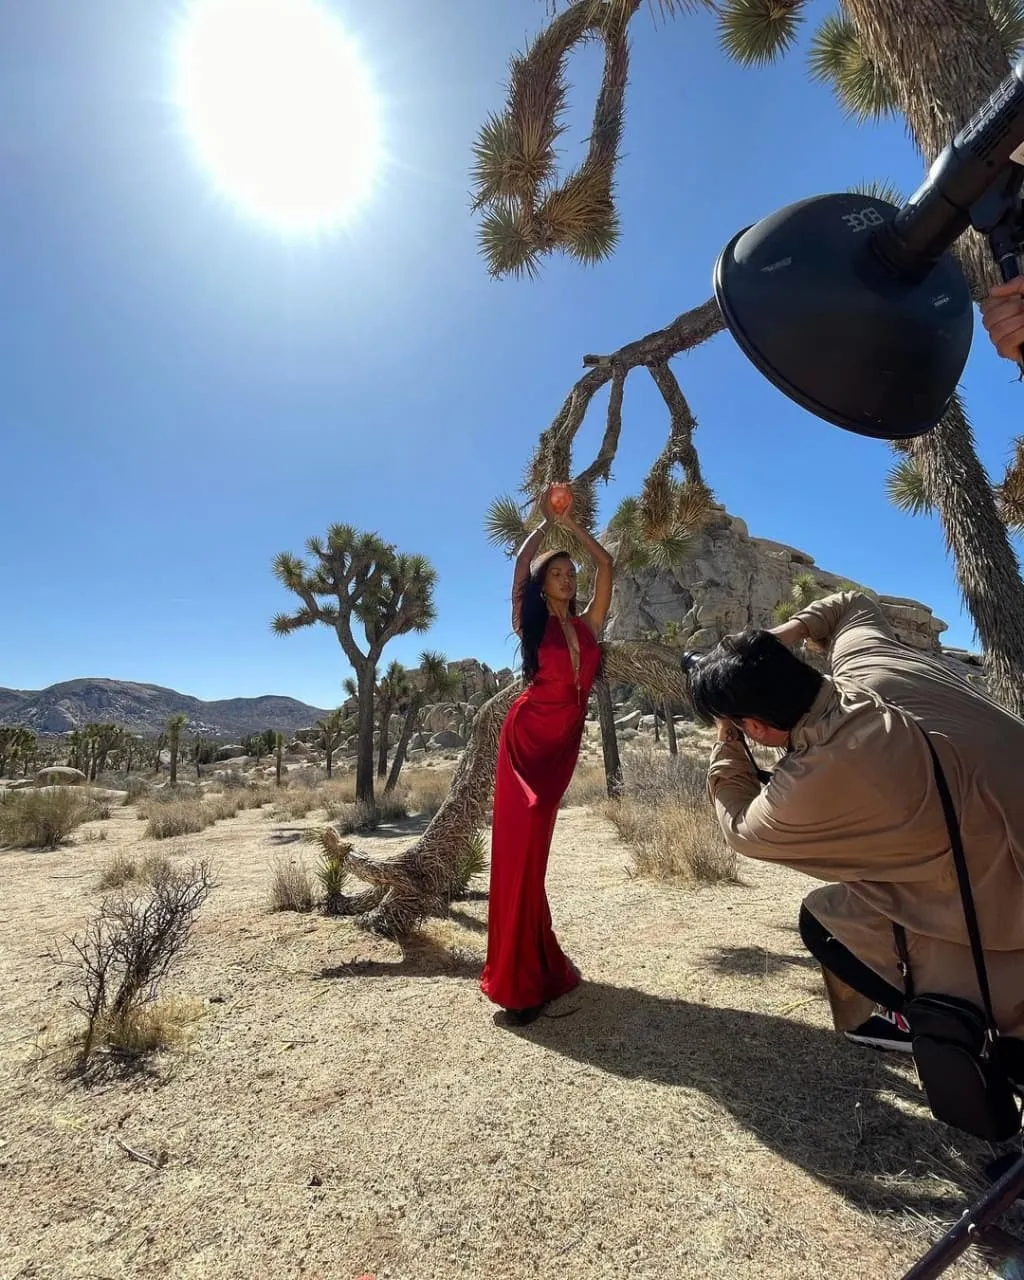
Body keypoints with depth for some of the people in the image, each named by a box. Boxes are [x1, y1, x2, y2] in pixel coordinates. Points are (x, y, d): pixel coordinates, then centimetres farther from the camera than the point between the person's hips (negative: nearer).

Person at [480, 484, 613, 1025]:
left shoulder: (587, 625, 11)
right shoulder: (532, 624, 3)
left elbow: (606, 566, 10)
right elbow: (520, 565, -8)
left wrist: (572, 524, 12)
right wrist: (546, 522, 3)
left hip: (565, 740, 4)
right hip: (528, 733, -4)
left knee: (536, 843, 15)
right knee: (520, 843, -4)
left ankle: (538, 963, 25)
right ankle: (518, 979, 1)